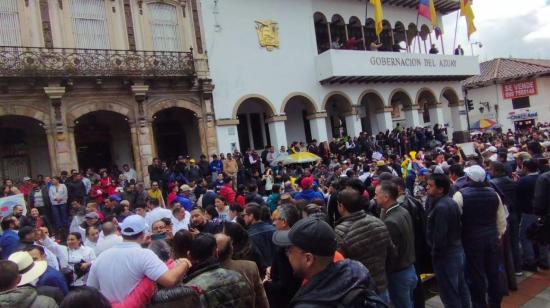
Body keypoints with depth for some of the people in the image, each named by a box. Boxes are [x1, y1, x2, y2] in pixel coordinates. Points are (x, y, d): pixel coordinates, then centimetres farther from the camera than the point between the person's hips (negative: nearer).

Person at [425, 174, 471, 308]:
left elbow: (440, 236, -25)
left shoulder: (440, 207, -24)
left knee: (449, 294, 3)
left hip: (446, 254, -10)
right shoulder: (451, 202, 6)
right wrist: (457, 244, 17)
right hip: (458, 250, 10)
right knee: (461, 289, 20)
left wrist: (435, 254, -12)